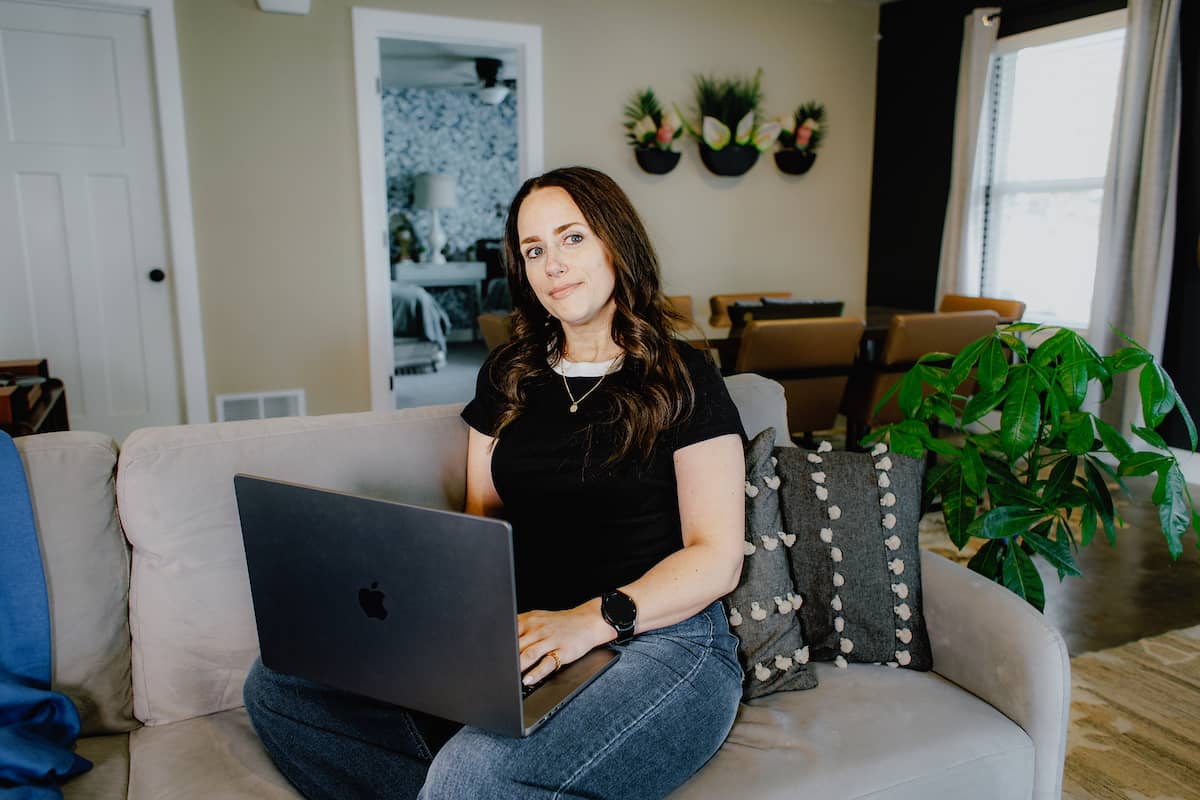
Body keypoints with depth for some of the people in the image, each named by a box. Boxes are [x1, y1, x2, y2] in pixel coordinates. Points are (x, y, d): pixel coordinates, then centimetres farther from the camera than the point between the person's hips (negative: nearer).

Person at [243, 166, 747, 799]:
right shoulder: (508, 376, 15)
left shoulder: (682, 380, -1)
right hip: (517, 638, 6)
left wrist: (592, 621, -20)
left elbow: (717, 559, -6)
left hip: (662, 639, -6)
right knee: (278, 683, -8)